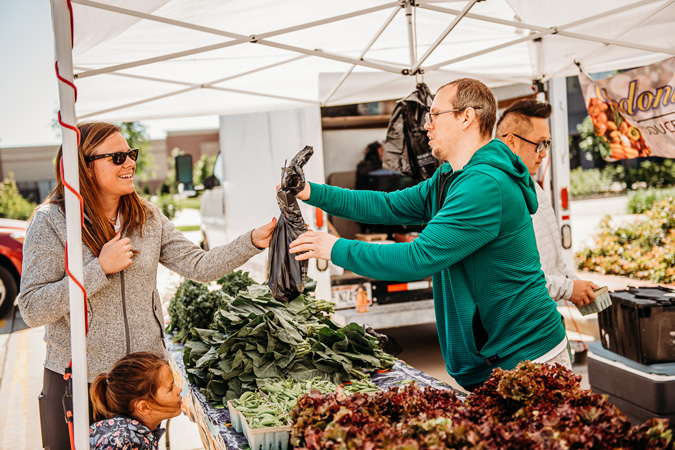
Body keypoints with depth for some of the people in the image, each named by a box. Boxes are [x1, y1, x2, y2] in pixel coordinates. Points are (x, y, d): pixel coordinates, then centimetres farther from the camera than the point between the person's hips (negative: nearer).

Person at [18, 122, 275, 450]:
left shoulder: (147, 217, 3)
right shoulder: (51, 221, -11)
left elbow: (200, 266, -1)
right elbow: (32, 310, -16)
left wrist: (252, 241, -14)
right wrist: (100, 268, -21)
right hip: (78, 379, -4)